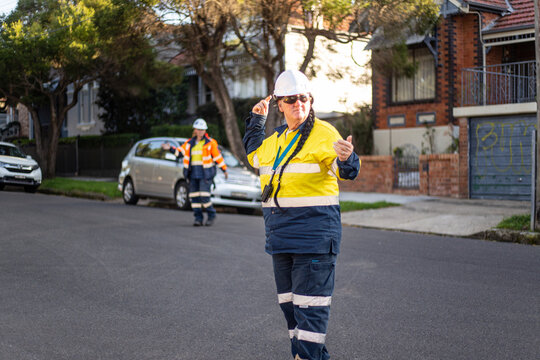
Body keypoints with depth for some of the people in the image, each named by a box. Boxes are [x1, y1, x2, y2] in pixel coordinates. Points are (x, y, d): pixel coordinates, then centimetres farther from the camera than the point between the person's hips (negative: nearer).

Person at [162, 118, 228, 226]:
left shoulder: (210, 143, 0)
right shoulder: (190, 143, 12)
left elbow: (218, 157, 1)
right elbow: (179, 151, 5)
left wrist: (224, 170, 3)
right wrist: (170, 148, -11)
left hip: (205, 173, -5)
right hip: (193, 173, 5)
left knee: (204, 196, -12)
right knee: (194, 196, 1)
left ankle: (211, 215, 7)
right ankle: (198, 218, 9)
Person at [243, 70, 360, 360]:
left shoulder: (324, 133, -9)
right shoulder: (276, 139, 14)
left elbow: (345, 171, -22)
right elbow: (254, 154, 35)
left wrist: (345, 158, -45)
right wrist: (256, 120, 28)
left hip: (314, 232, -8)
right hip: (281, 235, 8)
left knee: (309, 303, -8)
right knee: (289, 302, 16)